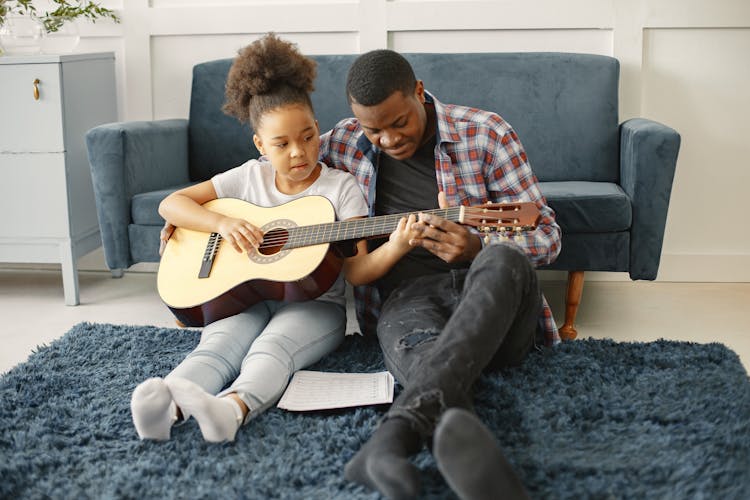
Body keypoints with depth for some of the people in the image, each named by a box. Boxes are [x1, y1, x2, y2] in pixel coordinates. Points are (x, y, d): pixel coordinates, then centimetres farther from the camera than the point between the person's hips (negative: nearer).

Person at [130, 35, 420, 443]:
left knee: (272, 346, -36)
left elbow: (357, 270, -7)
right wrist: (222, 222, -11)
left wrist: (396, 247, -28)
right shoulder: (250, 178, 8)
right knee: (218, 346, -30)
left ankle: (233, 407, -65)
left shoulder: (340, 187, 0)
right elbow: (170, 204, 8)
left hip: (314, 303, -2)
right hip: (247, 297, 2)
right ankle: (166, 406, -59)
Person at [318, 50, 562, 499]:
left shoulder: (484, 132, 4)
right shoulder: (346, 143, 12)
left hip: (497, 311, -1)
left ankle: (397, 434, -58)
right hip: (407, 294, 1)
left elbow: (547, 233, 3)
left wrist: (477, 250, -19)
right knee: (421, 351, -37)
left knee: (501, 261, -39)